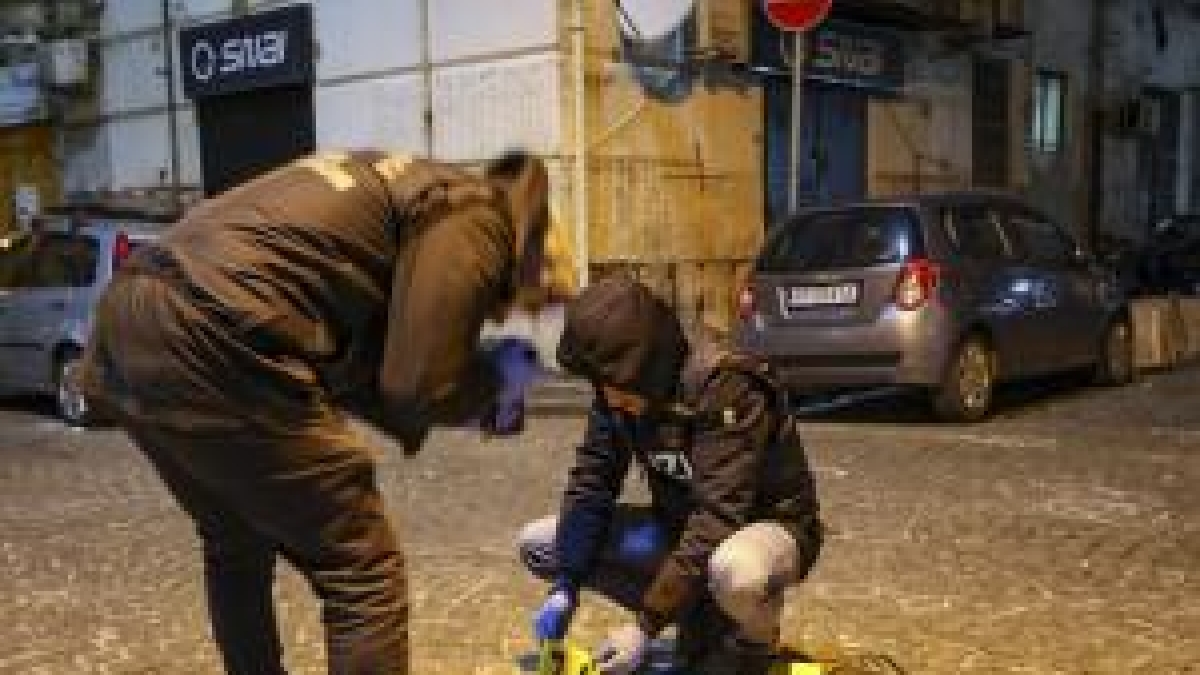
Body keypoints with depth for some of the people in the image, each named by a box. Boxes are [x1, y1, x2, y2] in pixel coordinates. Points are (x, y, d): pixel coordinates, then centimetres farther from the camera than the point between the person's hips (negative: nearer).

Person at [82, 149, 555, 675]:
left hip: (127, 329, 10)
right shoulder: (472, 214, 2)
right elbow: (420, 387, -5)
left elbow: (346, 360, 28)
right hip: (213, 346, -10)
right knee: (361, 575, 4)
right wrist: (497, 376, 14)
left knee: (237, 550, 29)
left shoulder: (391, 185, 29)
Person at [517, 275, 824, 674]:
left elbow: (719, 516, -34)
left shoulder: (727, 390, -30)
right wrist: (564, 588, -18)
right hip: (684, 526, 7)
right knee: (536, 543, -3)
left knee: (735, 574, -44)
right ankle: (702, 620, 4)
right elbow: (590, 483, -7)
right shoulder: (618, 393, -10)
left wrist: (648, 624, -34)